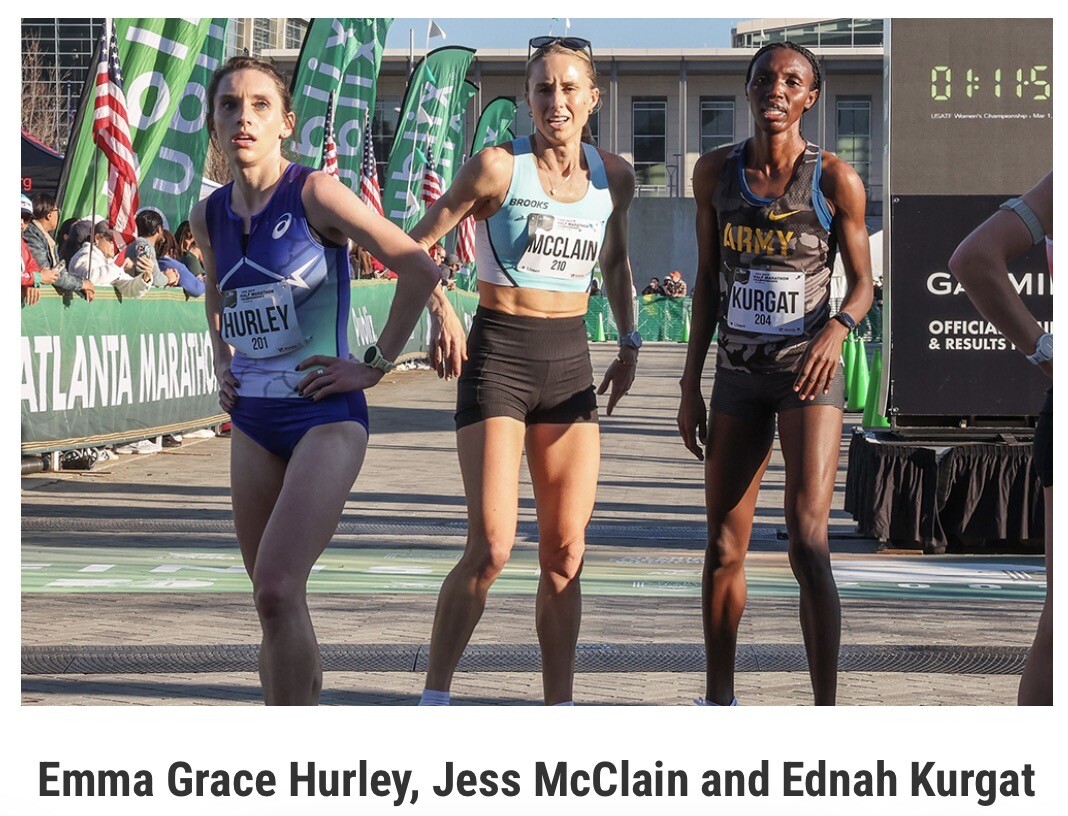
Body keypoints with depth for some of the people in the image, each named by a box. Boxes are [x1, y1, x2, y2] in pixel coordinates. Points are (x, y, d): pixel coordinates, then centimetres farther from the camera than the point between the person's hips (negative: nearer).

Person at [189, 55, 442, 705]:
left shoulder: (314, 194, -12)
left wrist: (376, 364, -9)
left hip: (325, 419, -7)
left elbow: (420, 270, -12)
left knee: (276, 591, -20)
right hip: (253, 421, 7)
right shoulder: (210, 217, 7)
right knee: (275, 602, 11)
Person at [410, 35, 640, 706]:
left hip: (570, 362, 5)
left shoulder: (614, 177, 6)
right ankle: (435, 694, 2)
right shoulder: (498, 167, -8)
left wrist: (629, 342, 17)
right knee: (491, 548, -13)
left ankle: (559, 706, 12)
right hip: (497, 356, -4)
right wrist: (440, 311, -17)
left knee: (565, 553, 3)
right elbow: (417, 245, -2)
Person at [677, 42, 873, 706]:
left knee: (808, 540, -16)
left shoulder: (835, 180, -6)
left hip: (808, 373, -4)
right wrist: (691, 385, 10)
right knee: (724, 548, 8)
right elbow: (707, 282, 11)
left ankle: (826, 710, -13)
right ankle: (719, 700, 21)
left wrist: (837, 328, -21)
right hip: (738, 374, 4)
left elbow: (863, 283, 1)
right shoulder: (717, 172, 5)